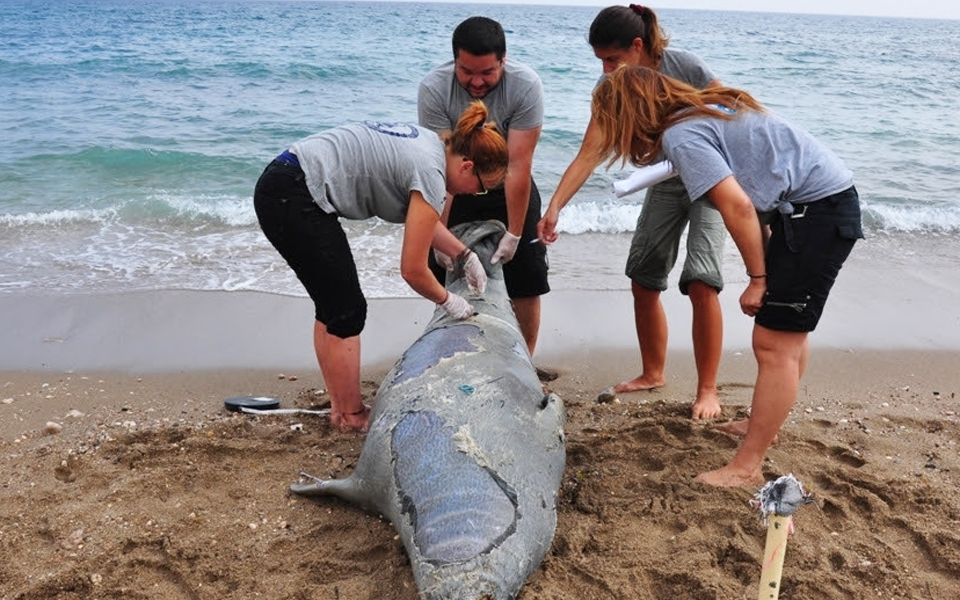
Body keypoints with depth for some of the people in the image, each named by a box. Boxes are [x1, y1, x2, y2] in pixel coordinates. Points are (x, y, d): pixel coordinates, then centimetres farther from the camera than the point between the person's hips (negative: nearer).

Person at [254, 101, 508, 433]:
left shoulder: (432, 143, 11)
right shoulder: (430, 172, -15)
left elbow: (423, 221, 28)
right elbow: (413, 270, -10)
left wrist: (466, 256, 24)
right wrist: (448, 301, 6)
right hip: (294, 201, -10)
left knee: (331, 308, 17)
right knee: (348, 313, 1)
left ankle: (340, 408, 27)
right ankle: (353, 416, 15)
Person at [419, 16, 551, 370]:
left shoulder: (525, 86, -26)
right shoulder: (433, 89, -24)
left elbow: (518, 166, -26)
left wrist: (514, 234, -23)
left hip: (509, 191, 0)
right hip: (456, 192, 1)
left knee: (526, 282, -1)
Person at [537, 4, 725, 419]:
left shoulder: (684, 67, -24)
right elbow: (588, 154, -18)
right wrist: (555, 207, -29)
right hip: (664, 183, 5)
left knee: (701, 283, -17)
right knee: (643, 281, 6)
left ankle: (707, 391, -7)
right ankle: (653, 373, 24)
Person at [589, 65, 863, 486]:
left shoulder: (680, 136, -14)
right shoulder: (705, 111, 15)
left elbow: (738, 206, -21)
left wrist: (758, 278, -13)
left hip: (816, 210, -10)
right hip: (831, 199, 10)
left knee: (774, 344, -8)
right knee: (788, 331, 21)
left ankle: (746, 468, -1)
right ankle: (765, 427, 37)